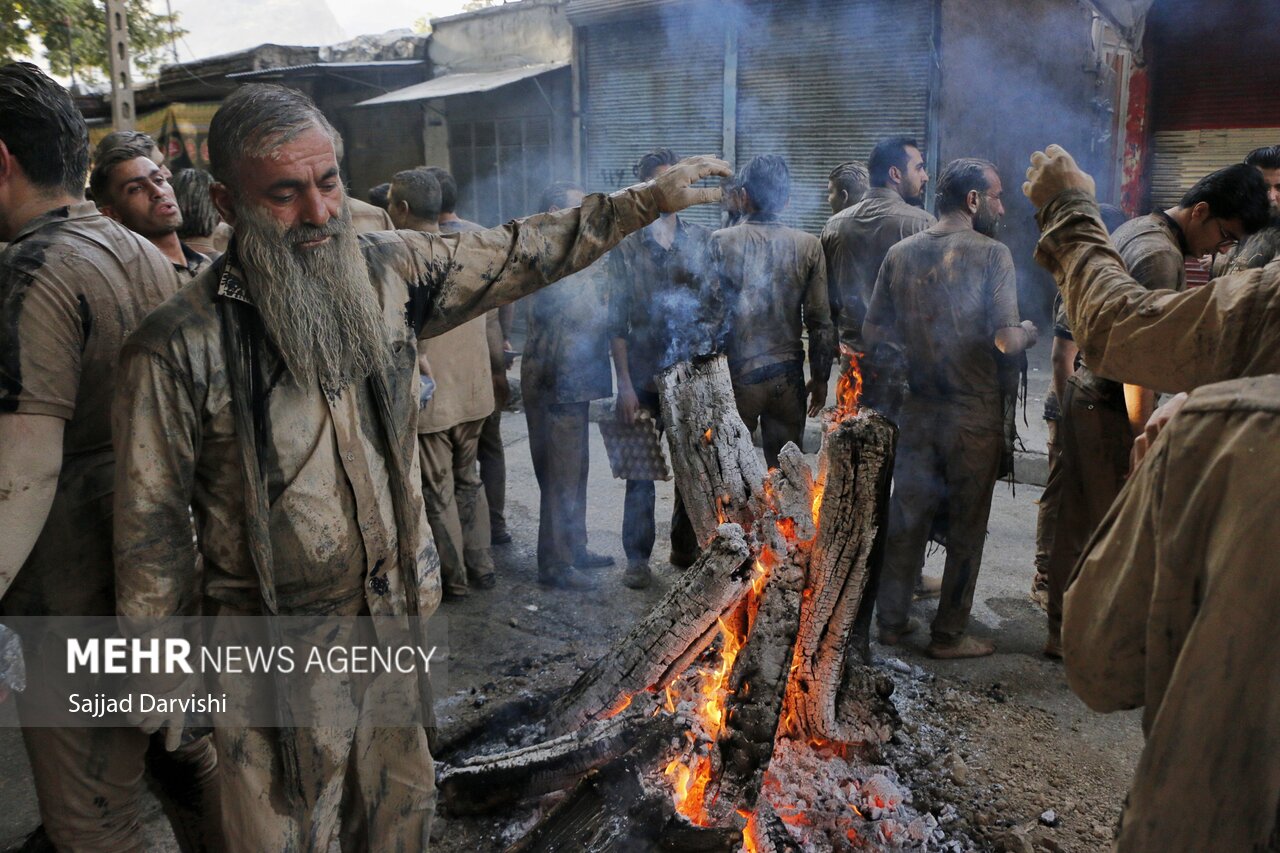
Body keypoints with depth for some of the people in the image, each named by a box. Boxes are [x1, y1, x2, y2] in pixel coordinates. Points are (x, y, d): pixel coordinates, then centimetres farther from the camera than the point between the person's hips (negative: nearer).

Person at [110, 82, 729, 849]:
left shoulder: (389, 272, -6)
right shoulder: (181, 347, -17)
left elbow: (519, 255, 4)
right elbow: (154, 525, -9)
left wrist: (648, 200, 5)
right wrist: (158, 680, 0)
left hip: (399, 617, 4)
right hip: (274, 661, -4)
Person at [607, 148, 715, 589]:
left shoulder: (703, 239, 6)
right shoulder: (626, 245, -1)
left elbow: (719, 303, 9)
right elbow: (617, 320, -3)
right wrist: (624, 383, -8)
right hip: (646, 375, -2)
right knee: (642, 473, 3)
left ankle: (686, 548, 27)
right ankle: (638, 557, 15)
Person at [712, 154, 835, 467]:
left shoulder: (720, 242, -8)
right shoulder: (808, 246, -2)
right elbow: (820, 321, -2)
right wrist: (820, 378, 10)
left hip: (736, 374, -1)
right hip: (788, 376, 2)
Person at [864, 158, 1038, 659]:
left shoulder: (901, 253, 3)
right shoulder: (991, 254, -11)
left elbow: (873, 332, 5)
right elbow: (1004, 340, -19)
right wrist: (1027, 333, 2)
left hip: (919, 408, 4)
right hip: (974, 413, -4)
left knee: (907, 517, 13)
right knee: (965, 526, 8)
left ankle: (891, 622, 23)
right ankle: (949, 636, 18)